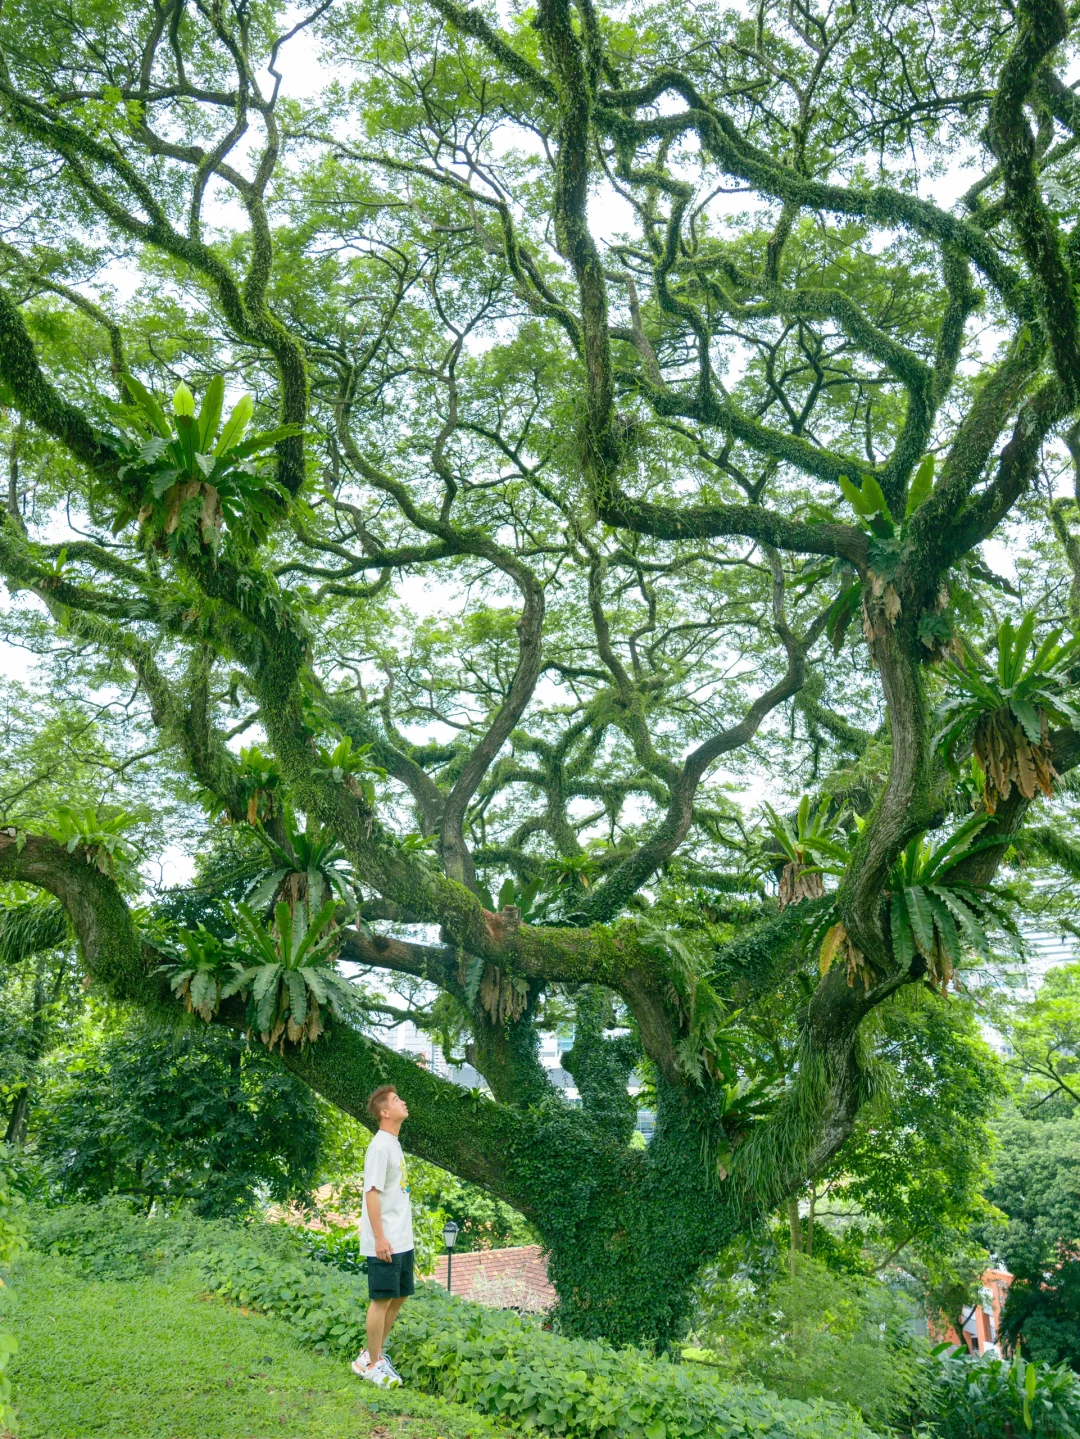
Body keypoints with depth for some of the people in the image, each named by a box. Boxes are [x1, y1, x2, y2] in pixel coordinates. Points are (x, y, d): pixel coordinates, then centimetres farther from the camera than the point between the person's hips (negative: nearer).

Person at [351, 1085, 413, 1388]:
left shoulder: (393, 1144, 13)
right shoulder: (380, 1147, -17)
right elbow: (372, 1193, -20)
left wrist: (402, 1235, 19)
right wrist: (379, 1238, -21)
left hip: (402, 1241, 9)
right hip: (385, 1243, -9)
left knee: (399, 1296, 14)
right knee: (383, 1299, 0)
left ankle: (374, 1353, 27)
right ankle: (371, 1363, 14)